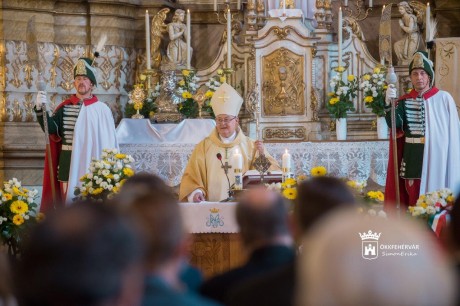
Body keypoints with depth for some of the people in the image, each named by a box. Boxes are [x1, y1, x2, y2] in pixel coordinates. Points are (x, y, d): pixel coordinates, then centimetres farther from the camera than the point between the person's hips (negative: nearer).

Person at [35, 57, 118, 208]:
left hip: (92, 167, -2)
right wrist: (40, 109, -19)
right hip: (69, 166, 2)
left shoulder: (102, 109, -1)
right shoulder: (65, 108, 6)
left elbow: (109, 141, -1)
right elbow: (51, 129, -5)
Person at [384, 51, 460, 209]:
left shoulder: (444, 98, -1)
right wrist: (389, 103, -24)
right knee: (414, 203, 4)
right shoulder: (404, 101, 7)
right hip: (413, 159, 3)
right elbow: (395, 124, -9)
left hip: (437, 157, -2)